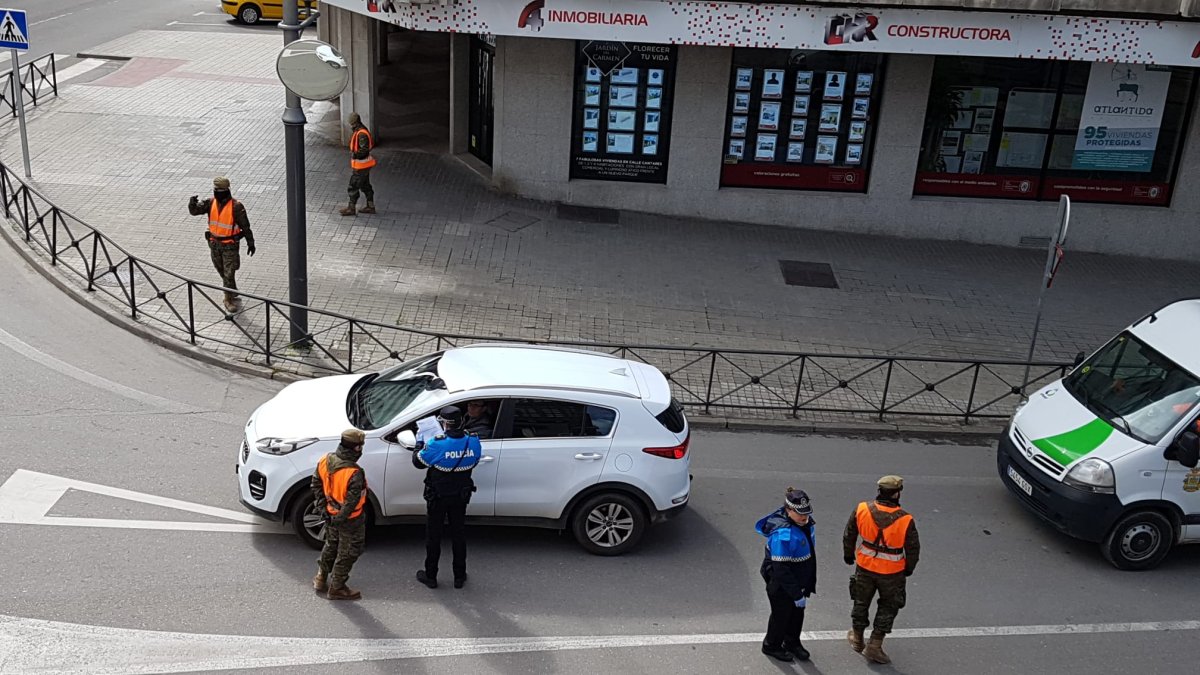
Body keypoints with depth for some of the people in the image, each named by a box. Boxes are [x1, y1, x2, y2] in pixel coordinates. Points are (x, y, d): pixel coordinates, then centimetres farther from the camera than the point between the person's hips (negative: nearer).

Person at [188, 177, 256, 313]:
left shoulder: (235, 206, -18)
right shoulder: (211, 203, -3)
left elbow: (245, 226, -11)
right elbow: (194, 211, -9)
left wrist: (250, 243, -7)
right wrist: (192, 203, -32)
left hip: (230, 245, -6)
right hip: (214, 243, 6)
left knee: (228, 274, -5)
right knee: (222, 272, 19)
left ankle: (229, 300, 8)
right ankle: (233, 295, 38)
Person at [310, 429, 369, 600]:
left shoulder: (325, 461, -11)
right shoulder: (354, 474, -33)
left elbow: (316, 484, 1)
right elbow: (352, 501, -29)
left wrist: (322, 507, 6)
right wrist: (340, 519, -14)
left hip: (331, 514, 7)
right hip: (350, 521, -7)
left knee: (331, 546, 28)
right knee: (347, 554, 13)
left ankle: (321, 579, 42)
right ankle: (337, 588, 26)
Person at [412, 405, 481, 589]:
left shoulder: (437, 444, -27)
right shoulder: (473, 442, -13)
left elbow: (418, 462, -12)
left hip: (438, 498, -4)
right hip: (461, 497, 4)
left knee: (433, 536, 13)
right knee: (458, 534, 17)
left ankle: (430, 576, 25)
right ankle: (459, 576, 26)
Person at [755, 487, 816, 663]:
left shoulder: (804, 523, -8)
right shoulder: (783, 535, -36)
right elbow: (781, 570, -32)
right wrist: (797, 595, -25)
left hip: (799, 581, 8)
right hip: (781, 586, -8)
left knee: (797, 613, 24)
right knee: (781, 615, 14)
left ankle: (792, 643, 49)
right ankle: (772, 646, 40)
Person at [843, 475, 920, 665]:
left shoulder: (862, 510, -16)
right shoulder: (905, 520, -23)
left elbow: (849, 535, -1)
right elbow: (913, 548, -10)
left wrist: (848, 555, 17)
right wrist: (909, 568, 10)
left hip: (864, 566, 3)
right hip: (892, 572, -3)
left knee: (861, 602, 23)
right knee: (888, 607, 18)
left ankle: (857, 638, 41)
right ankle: (874, 646, 21)